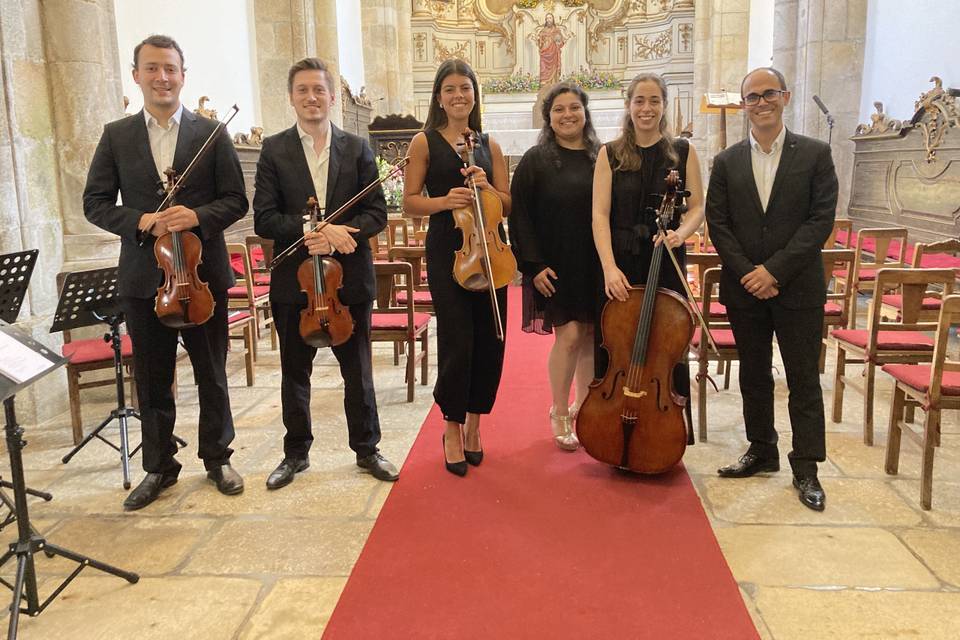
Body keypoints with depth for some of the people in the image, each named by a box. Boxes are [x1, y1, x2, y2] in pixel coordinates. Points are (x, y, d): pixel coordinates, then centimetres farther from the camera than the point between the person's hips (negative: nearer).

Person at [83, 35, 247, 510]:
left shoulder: (212, 134, 1)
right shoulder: (116, 136, 5)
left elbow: (235, 200, -1)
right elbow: (95, 203, 4)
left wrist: (198, 215, -19)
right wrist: (140, 220, -14)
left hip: (203, 274, -1)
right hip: (143, 278, 2)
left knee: (212, 374, 10)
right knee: (152, 379, 11)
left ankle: (217, 458, 27)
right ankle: (158, 467, 27)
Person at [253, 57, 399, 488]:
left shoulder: (357, 150, 4)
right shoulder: (274, 150, 1)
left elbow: (376, 213, 0)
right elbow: (264, 219, -6)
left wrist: (338, 234, -18)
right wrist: (311, 231, -21)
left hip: (350, 278, 0)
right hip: (294, 280, 0)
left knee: (358, 370, 10)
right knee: (294, 372, 12)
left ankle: (366, 449, 26)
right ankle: (296, 453, 28)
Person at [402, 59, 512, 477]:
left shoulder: (489, 145, 12)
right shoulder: (425, 142, 3)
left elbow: (507, 205, 10)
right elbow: (410, 201, -2)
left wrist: (486, 187, -10)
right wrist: (445, 199, -19)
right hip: (447, 251, -3)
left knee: (490, 339, 5)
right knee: (457, 340, -6)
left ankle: (474, 423, 23)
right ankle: (453, 426, 13)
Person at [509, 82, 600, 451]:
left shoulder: (601, 158, 7)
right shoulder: (536, 160, -1)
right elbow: (521, 216, -5)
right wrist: (533, 265, -12)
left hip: (595, 265, 4)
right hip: (555, 265, -3)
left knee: (590, 335, 8)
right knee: (569, 335, -7)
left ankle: (583, 407, 25)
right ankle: (560, 415, 8)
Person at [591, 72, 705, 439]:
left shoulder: (683, 151, 6)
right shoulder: (610, 154, 4)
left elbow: (697, 208, 5)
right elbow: (600, 214, -4)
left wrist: (681, 233, -18)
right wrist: (609, 267, -17)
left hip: (666, 265, 0)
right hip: (620, 265, 0)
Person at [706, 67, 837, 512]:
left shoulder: (815, 154, -1)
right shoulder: (727, 162, 5)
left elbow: (822, 220, -8)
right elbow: (718, 224, 1)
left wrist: (775, 270, -16)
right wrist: (749, 274, -11)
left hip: (798, 288, -2)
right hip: (744, 289, 3)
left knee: (804, 378, 4)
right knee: (754, 375, 13)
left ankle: (806, 467, 15)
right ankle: (762, 451, 29)